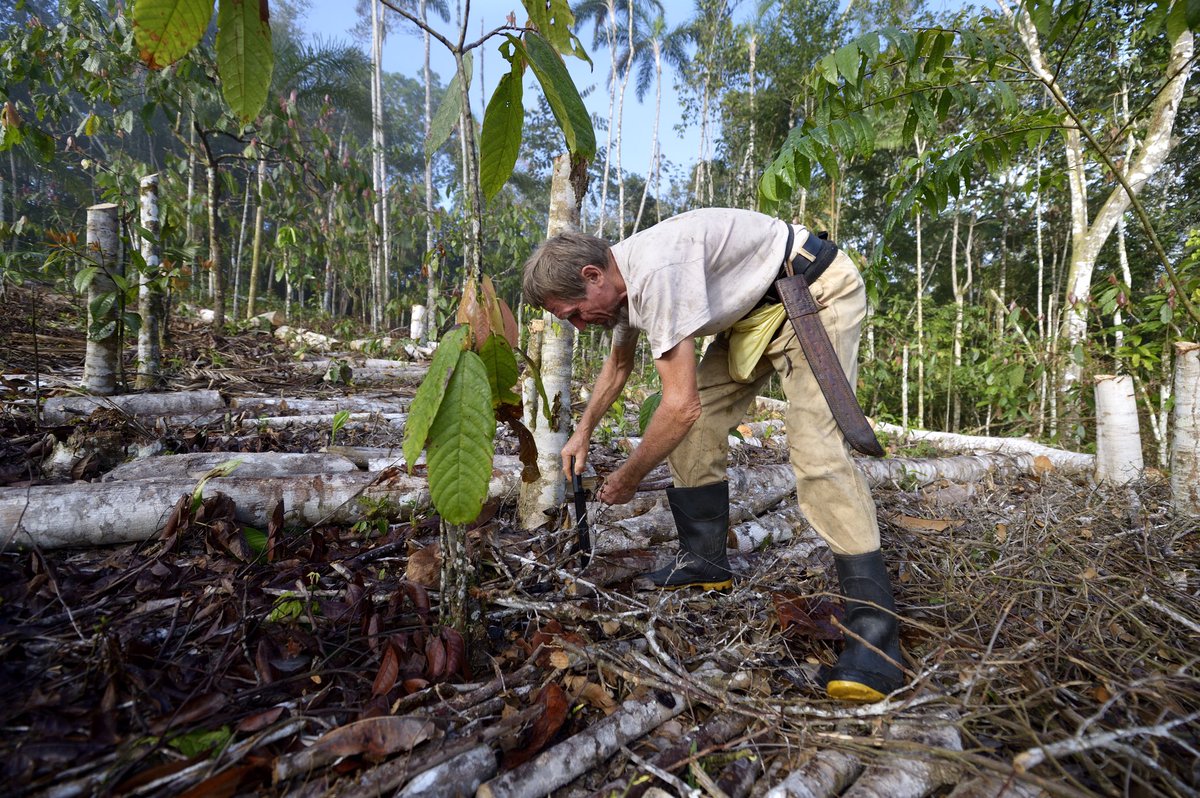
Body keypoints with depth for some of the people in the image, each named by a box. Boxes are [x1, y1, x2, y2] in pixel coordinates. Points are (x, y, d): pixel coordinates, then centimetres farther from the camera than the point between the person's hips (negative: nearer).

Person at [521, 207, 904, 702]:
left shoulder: (655, 273, -32)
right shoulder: (621, 279, 0)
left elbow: (681, 405, -33)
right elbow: (618, 365, 20)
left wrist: (628, 478, -18)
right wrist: (583, 433, 21)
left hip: (817, 292, -9)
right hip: (756, 308, 10)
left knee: (815, 448, -24)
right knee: (696, 427, 1)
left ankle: (873, 623, -18)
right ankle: (705, 562, 12)